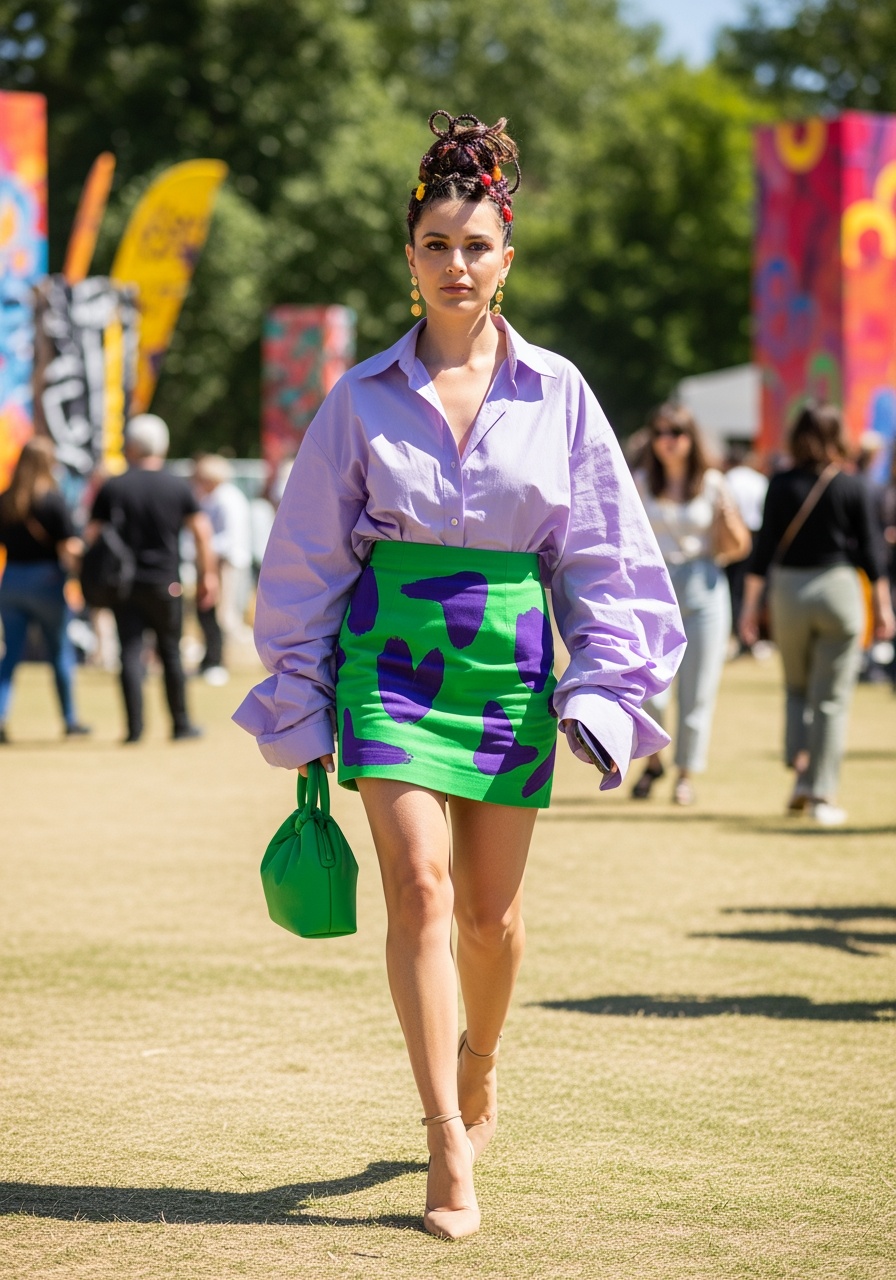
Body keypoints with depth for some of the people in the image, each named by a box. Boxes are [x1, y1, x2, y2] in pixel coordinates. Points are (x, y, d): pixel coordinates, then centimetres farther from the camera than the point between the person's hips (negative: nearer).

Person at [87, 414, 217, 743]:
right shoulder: (178, 487, 1)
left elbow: (91, 534, -1)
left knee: (130, 654, 0)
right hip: (166, 583, 0)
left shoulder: (112, 488, 0)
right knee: (170, 653, 10)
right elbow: (202, 530, 0)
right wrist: (207, 574, 8)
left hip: (123, 582, 0)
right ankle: (181, 724, 15)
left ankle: (135, 726, -6)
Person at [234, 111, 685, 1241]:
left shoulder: (556, 394, 5)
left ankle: (477, 1066, 38)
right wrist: (302, 713, 7)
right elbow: (307, 559, 8)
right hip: (390, 656, -1)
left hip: (509, 660, 1)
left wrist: (601, 691, 0)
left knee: (492, 914, 7)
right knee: (419, 889, -15)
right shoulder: (364, 397, 3)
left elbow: (600, 554, 8)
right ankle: (447, 1149, -12)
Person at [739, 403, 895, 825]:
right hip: (838, 588, -1)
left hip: (788, 590, 1)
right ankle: (821, 794, 1)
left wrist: (751, 602, 1)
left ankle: (800, 772, 1)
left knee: (797, 689, 19)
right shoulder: (852, 488, -3)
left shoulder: (781, 485, -3)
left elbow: (765, 546, -4)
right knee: (831, 699, 3)